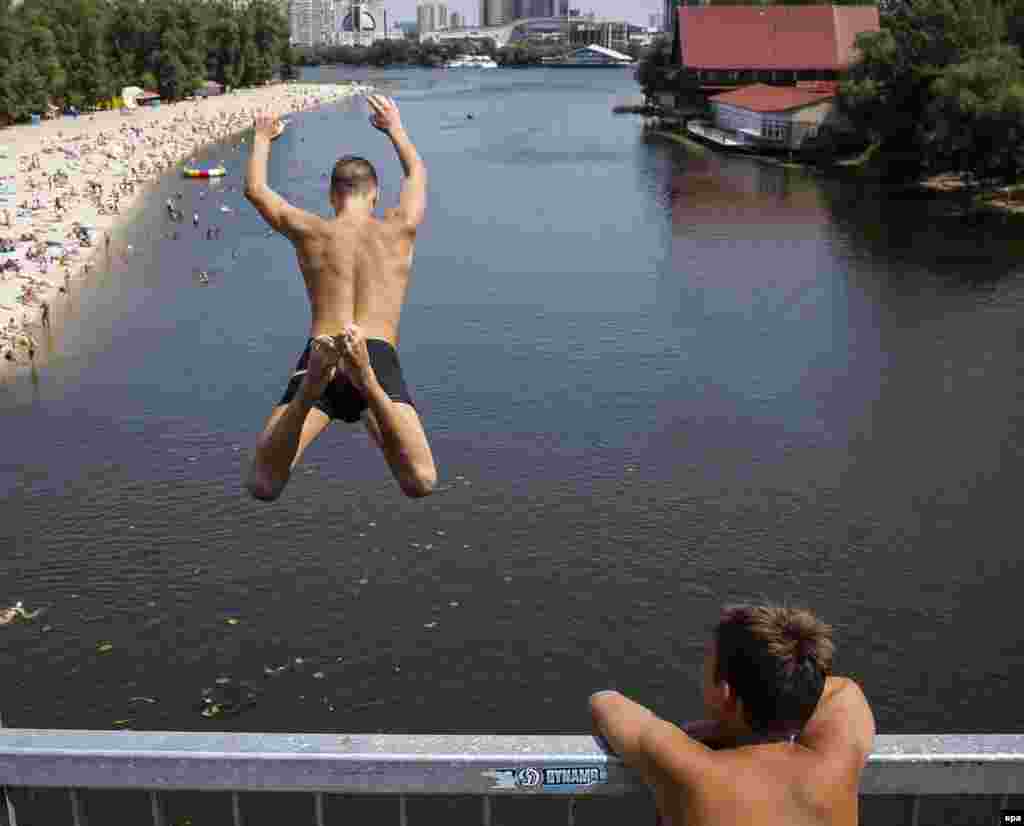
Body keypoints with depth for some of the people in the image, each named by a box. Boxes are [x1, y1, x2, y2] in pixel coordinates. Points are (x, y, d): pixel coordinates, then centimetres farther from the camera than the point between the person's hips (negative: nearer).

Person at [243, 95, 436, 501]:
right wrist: (395, 128, 57)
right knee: (421, 483, -18)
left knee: (261, 486, -6)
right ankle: (367, 381, -40)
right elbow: (417, 174, 42)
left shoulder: (310, 231, 19)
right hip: (380, 357, -1)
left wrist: (262, 138, 53)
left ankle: (312, 386, -32)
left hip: (317, 354, 1)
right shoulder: (399, 228, 20)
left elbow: (255, 189, 37)